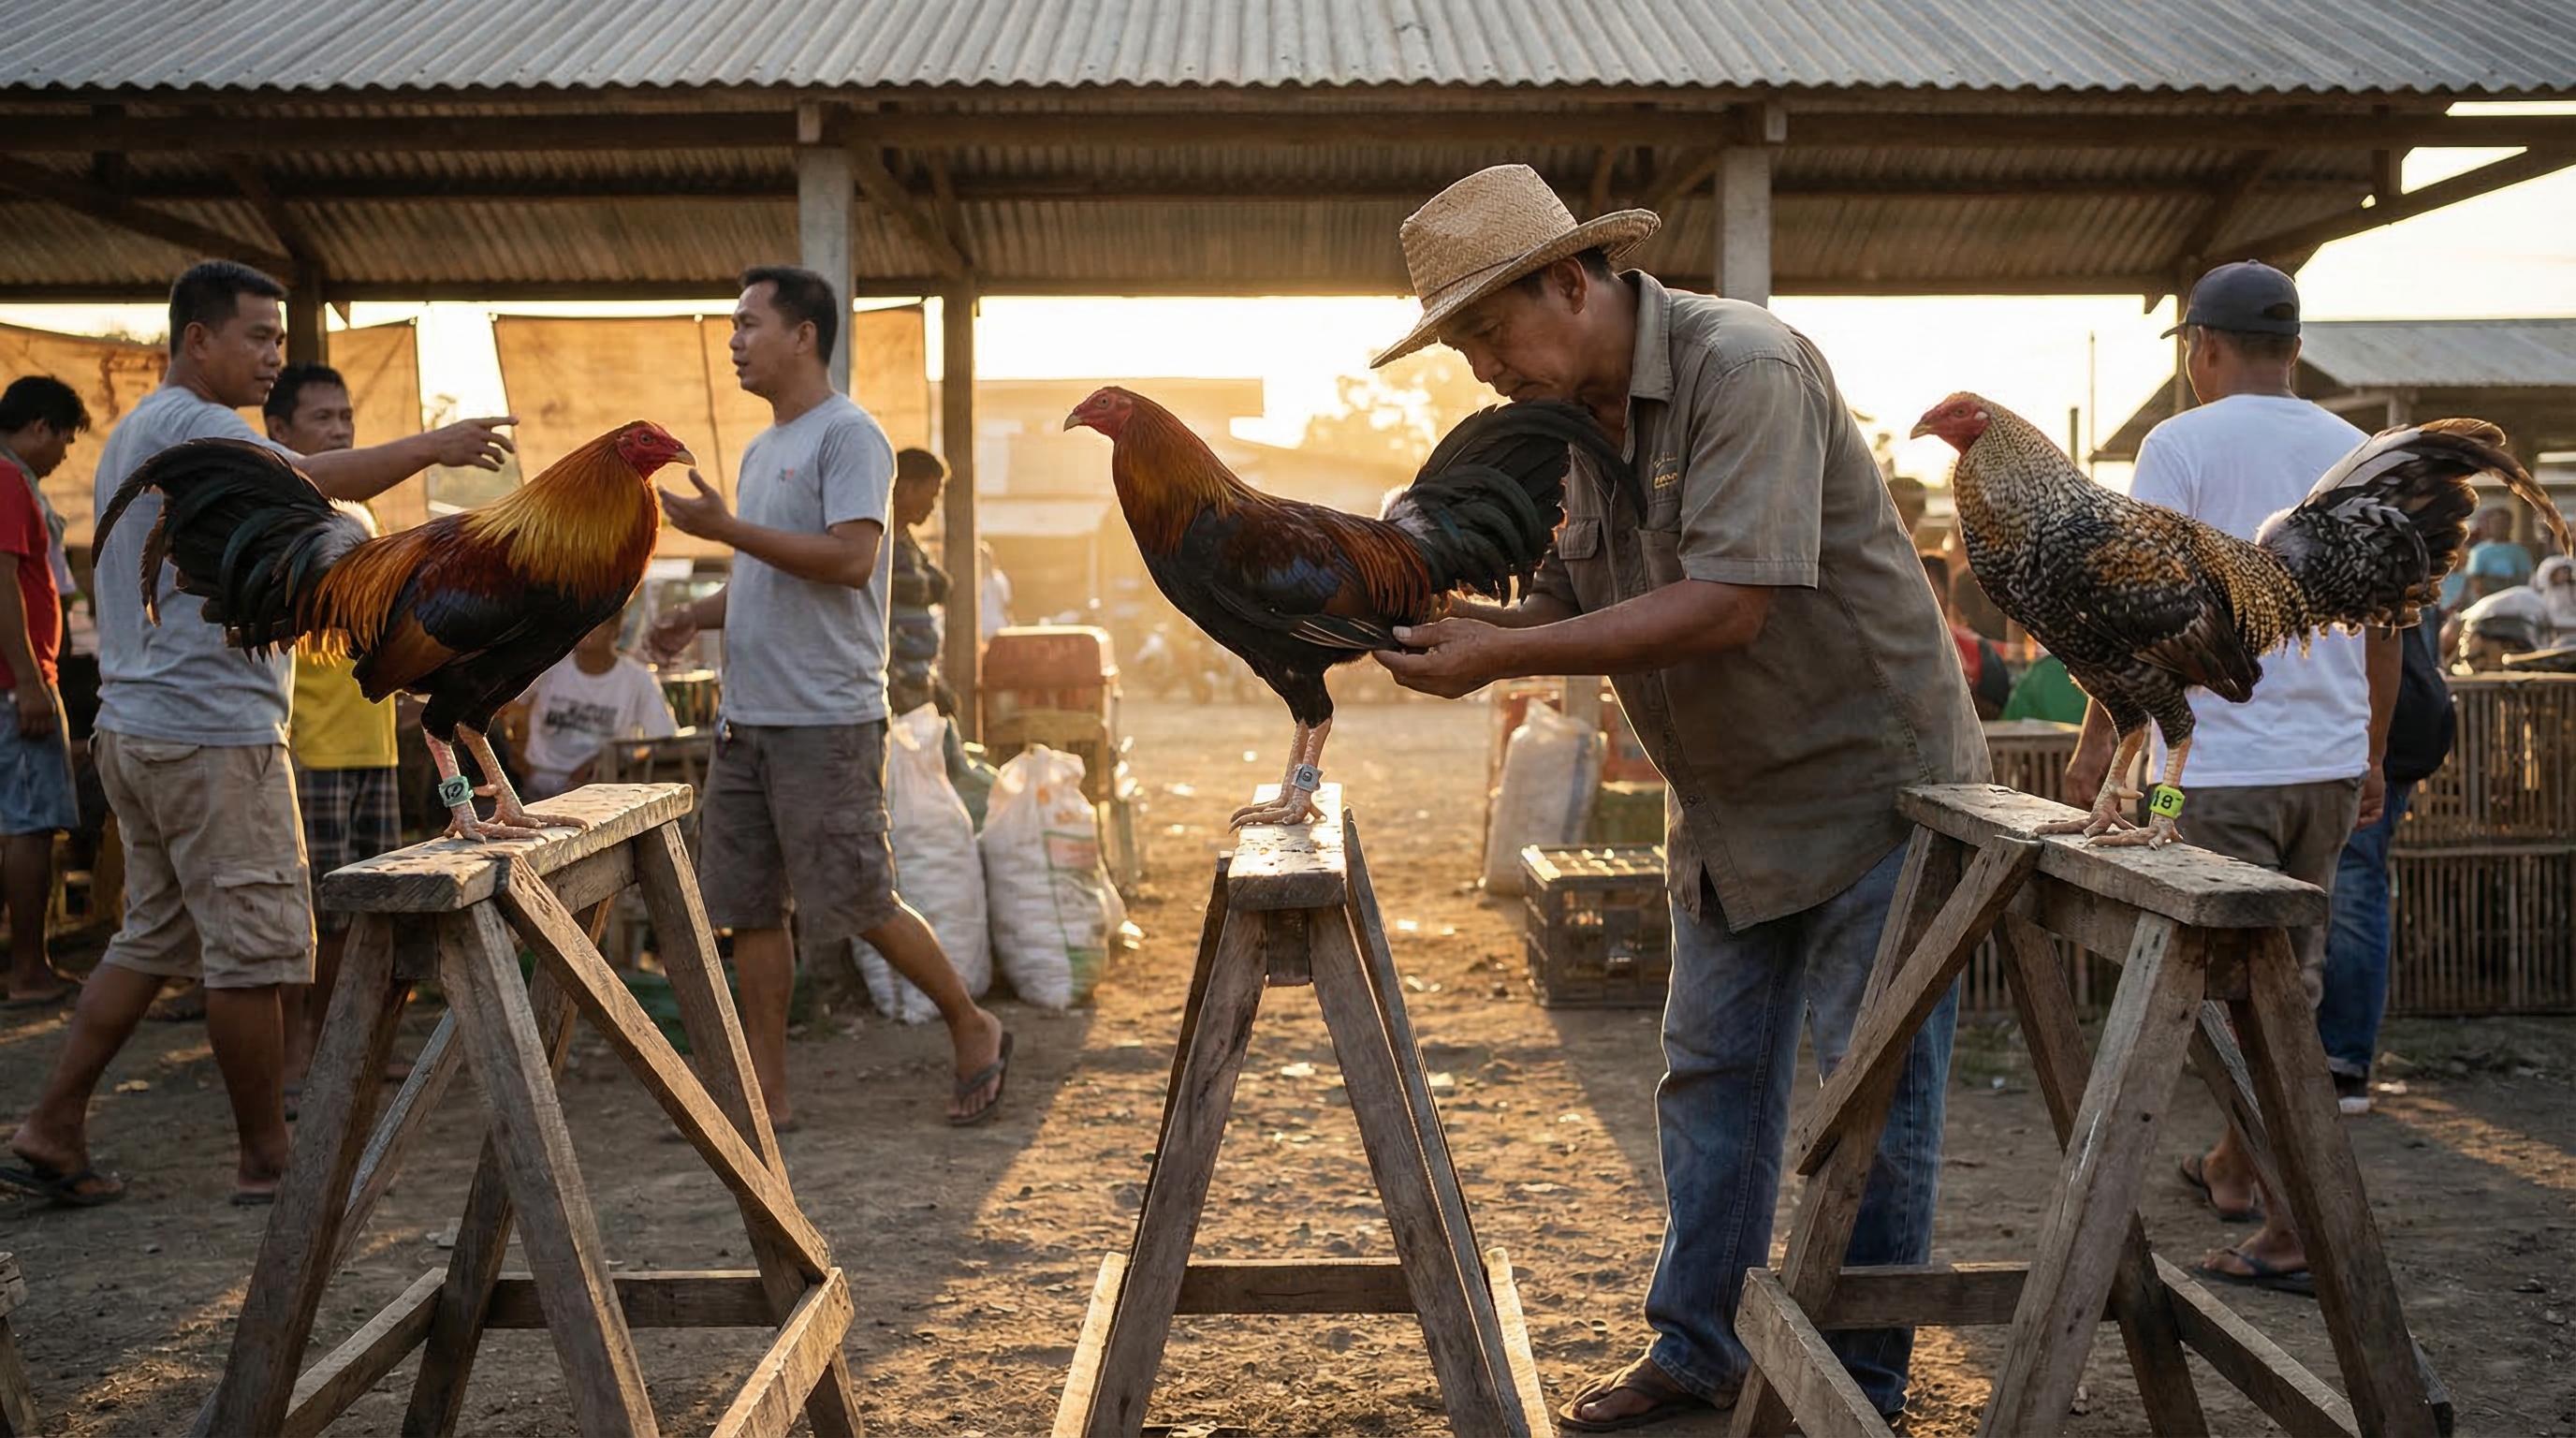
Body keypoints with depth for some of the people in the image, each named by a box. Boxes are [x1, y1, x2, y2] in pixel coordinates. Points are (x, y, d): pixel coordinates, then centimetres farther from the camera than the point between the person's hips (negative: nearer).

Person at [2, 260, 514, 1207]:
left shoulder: (139, 430, 22)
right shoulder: (192, 426, -13)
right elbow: (315, 479, -31)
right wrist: (435, 446, -31)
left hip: (140, 729, 11)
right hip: (211, 734, -11)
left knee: (154, 940, 16)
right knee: (254, 948, -3)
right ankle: (268, 1159, 5)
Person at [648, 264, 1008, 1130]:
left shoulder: (849, 436, -9)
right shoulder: (761, 450, 19)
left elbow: (850, 560, -21)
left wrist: (728, 530, -20)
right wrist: (698, 615, 9)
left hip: (827, 721, -9)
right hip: (747, 717, 9)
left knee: (858, 904, -3)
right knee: (749, 908, 7)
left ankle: (974, 1031, 17)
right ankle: (766, 1094, 15)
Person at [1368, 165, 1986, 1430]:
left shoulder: (1742, 367, -22)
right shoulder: (1580, 415, 4)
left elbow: (1728, 605, -31)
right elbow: (1574, 603, 3)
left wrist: (1502, 658, -30)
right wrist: (1444, 621, -17)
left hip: (1870, 779, -8)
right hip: (1731, 804, 8)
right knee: (1708, 1074, 13)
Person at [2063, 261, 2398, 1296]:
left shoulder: (2181, 446, -8)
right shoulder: (2354, 453, 9)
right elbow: (2383, 624, 12)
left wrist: (2098, 738, -3)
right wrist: (2374, 756, 21)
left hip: (2225, 761, -6)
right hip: (2331, 760, 6)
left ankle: (2300, 1225, -3)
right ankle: (2233, 1167, 34)